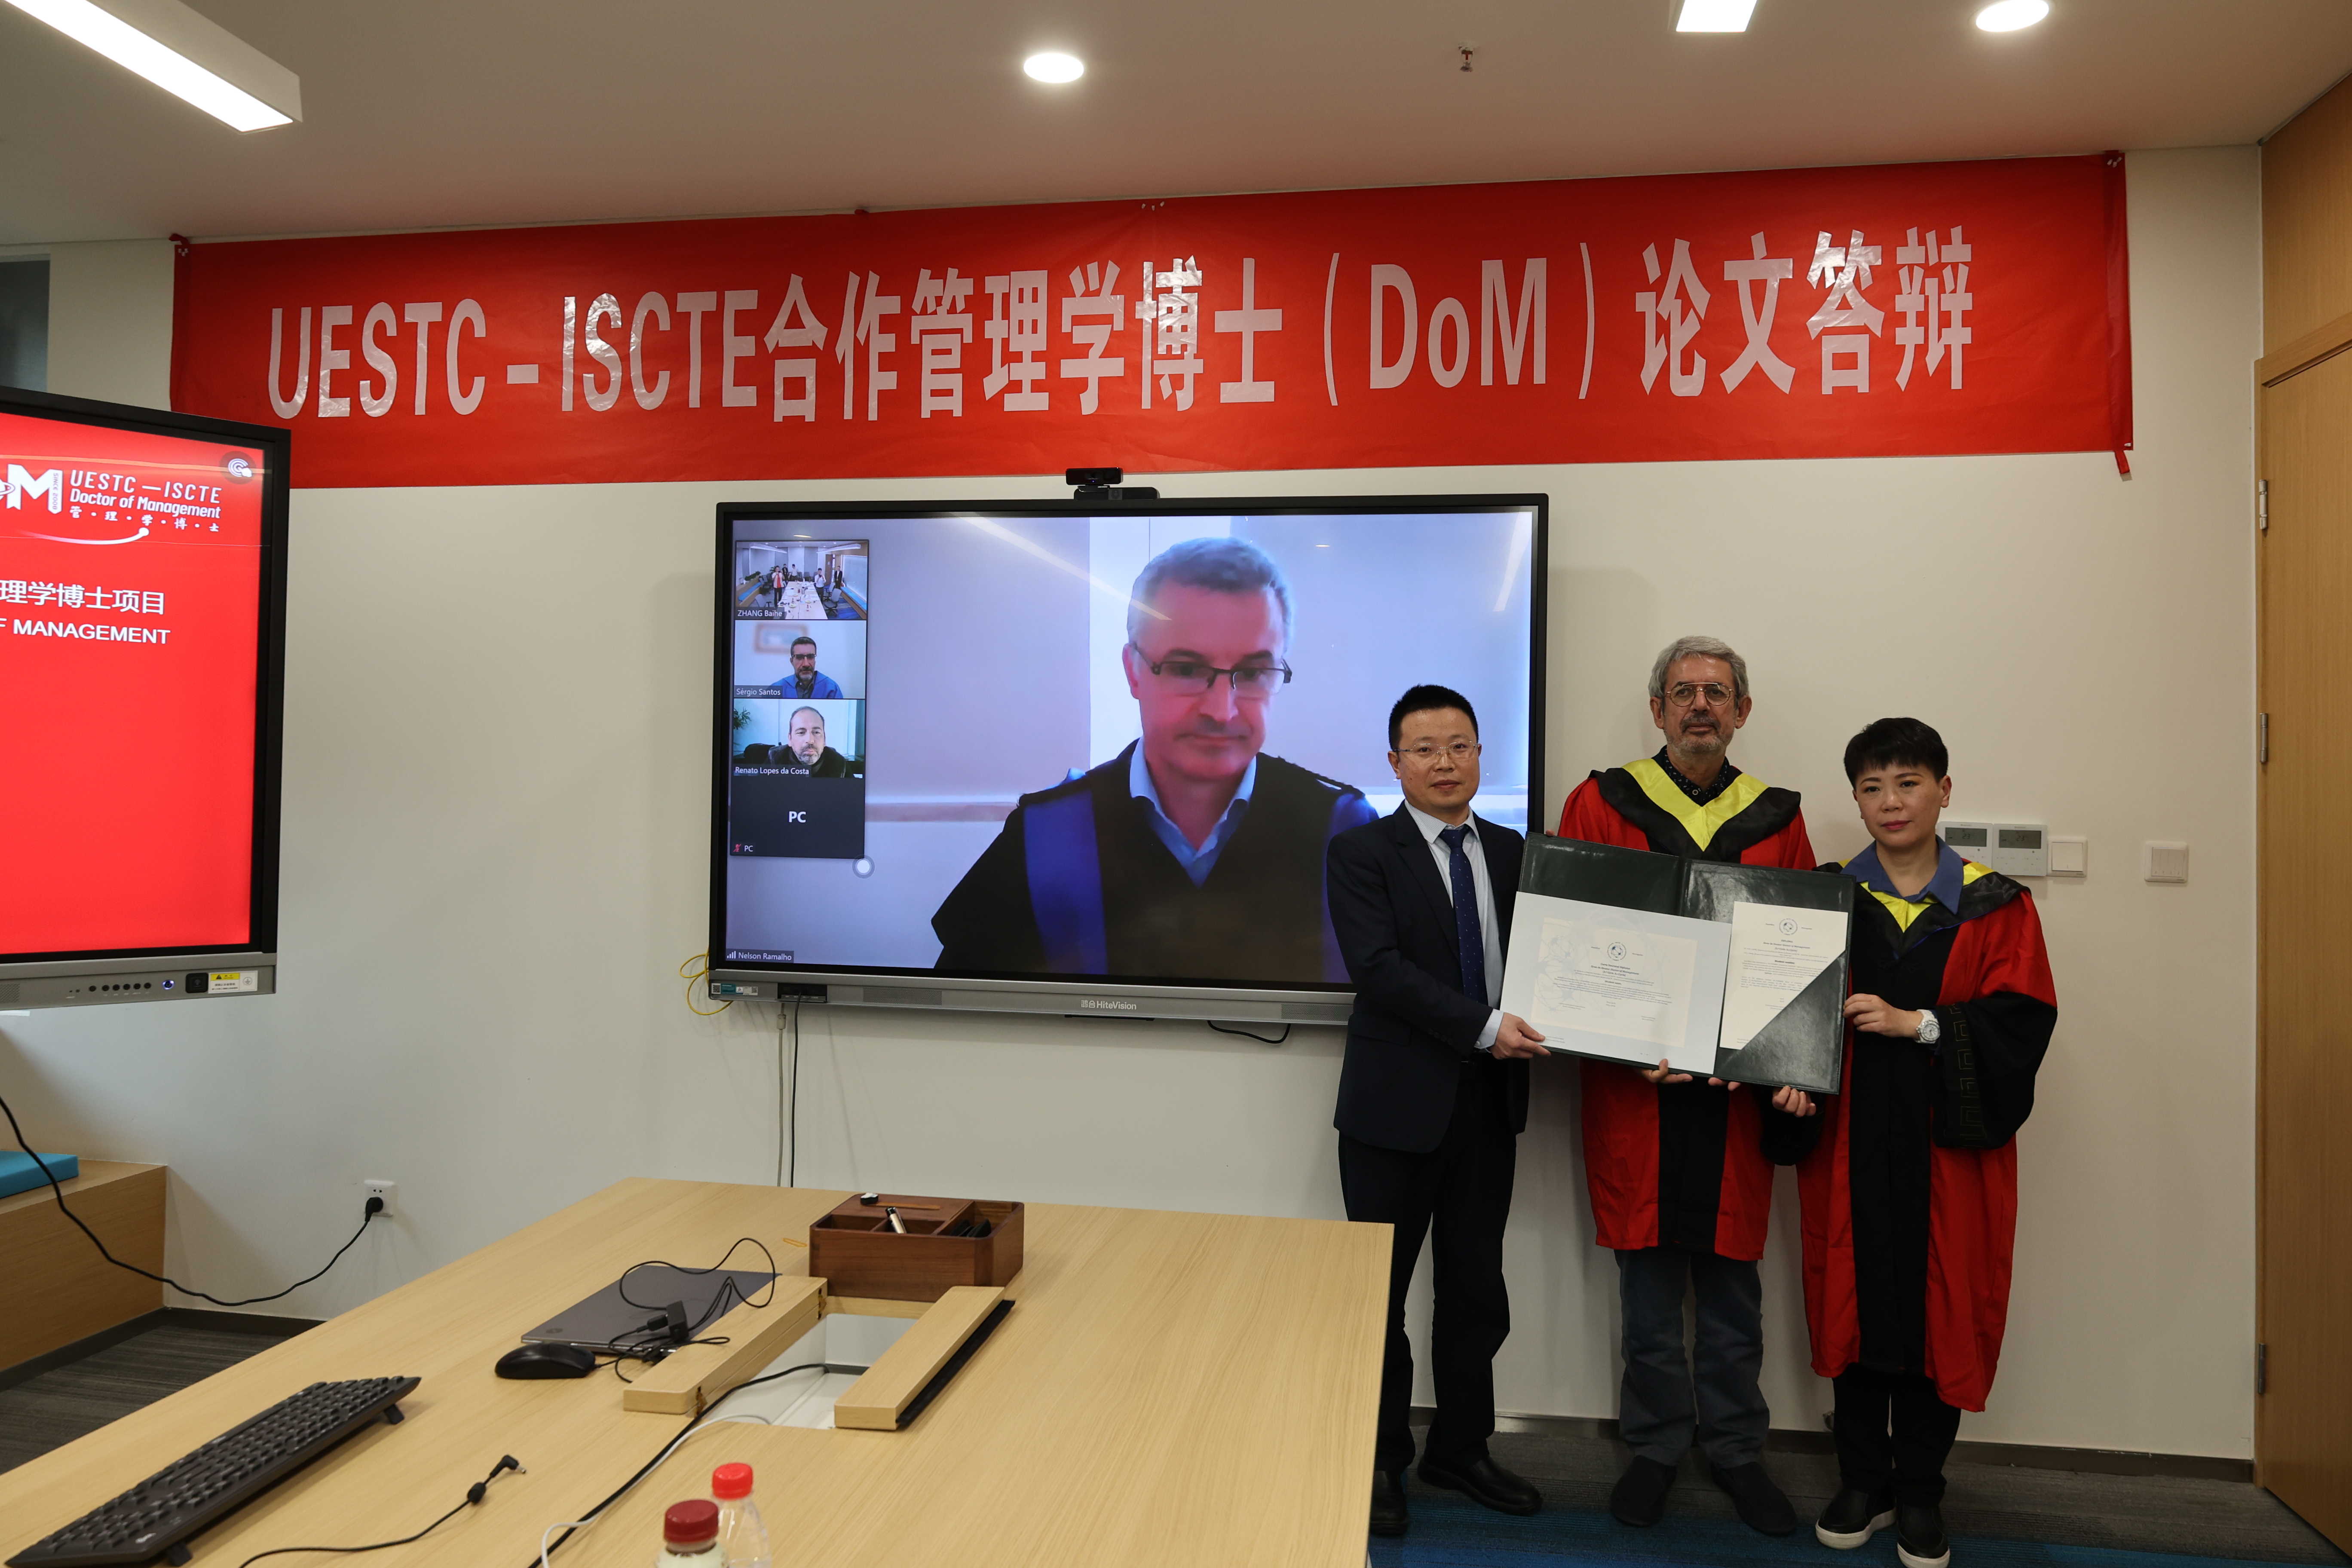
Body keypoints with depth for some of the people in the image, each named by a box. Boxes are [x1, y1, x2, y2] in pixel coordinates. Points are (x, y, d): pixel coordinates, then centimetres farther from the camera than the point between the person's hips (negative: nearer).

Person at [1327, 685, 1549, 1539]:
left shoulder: (1513, 852, 10)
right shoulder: (1361, 851, -7)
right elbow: (1380, 966, -18)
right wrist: (1484, 1029, -23)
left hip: (1490, 1104, 5)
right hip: (1397, 1107, -4)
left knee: (1477, 1290, 15)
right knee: (1380, 1292, 9)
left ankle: (1461, 1449, 33)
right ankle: (1378, 1462, 26)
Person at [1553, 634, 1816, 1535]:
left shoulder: (1776, 821, 6)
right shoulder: (1600, 805, 1)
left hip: (1742, 1087, 2)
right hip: (1632, 1083, -1)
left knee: (1733, 1277, 12)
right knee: (1647, 1276, 9)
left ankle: (1733, 1448, 29)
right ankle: (1654, 1446, 26)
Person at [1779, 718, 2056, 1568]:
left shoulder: (1996, 907, 1)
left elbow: (2022, 1021, -7)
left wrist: (1917, 1024, -17)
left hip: (1950, 1144, -1)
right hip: (1849, 1140, 1)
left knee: (1939, 1311, 6)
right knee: (1853, 1301, 7)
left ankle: (1920, 1495, 23)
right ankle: (1863, 1483, 24)